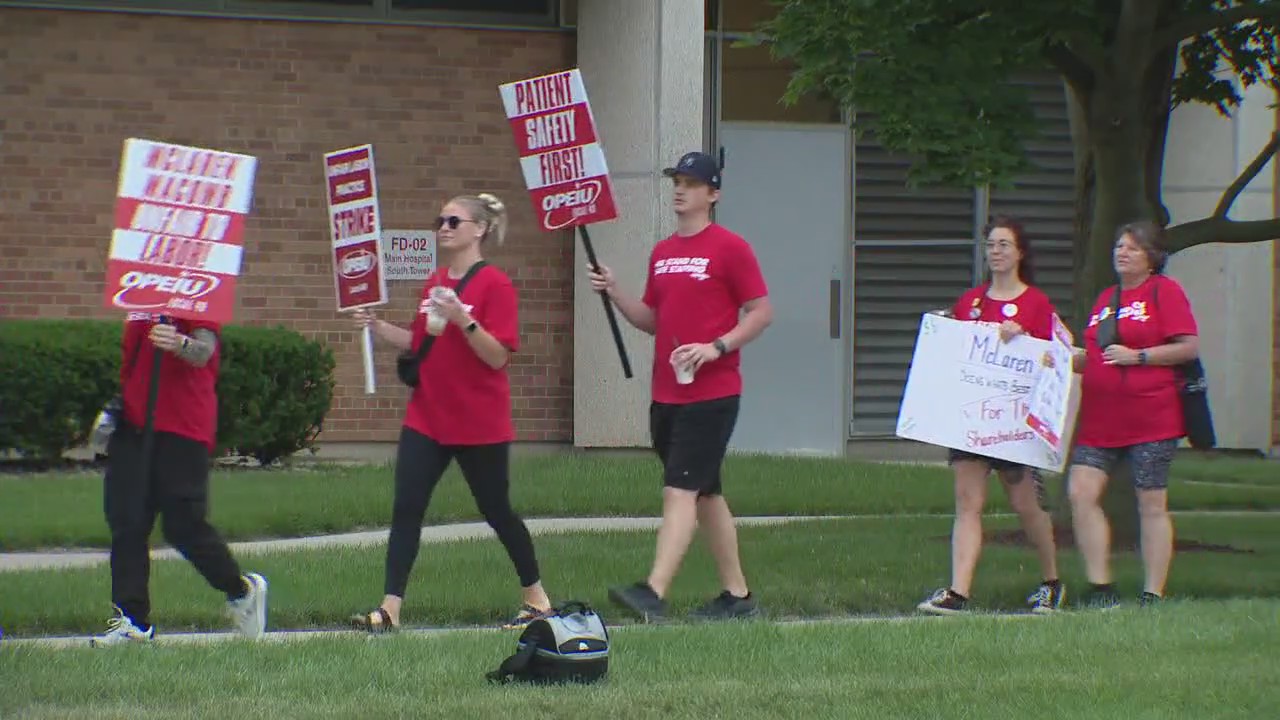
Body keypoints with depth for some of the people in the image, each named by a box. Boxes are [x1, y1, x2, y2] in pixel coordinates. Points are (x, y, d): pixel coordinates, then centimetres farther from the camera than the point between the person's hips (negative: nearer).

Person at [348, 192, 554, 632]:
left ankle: (537, 599, 24)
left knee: (496, 511, 7)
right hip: (427, 418, 6)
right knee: (405, 509, -5)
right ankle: (389, 609, -7)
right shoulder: (435, 283, 11)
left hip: (479, 424, -6)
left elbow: (498, 356, -17)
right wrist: (377, 326, 4)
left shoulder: (494, 285, -11)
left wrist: (464, 320, -31)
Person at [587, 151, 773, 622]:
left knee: (680, 491, -16)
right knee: (706, 494, 12)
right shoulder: (662, 253, 15)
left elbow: (761, 312, -7)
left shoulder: (730, 248, -7)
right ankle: (738, 596, 20)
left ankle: (653, 593, -25)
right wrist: (614, 293, 4)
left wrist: (717, 347, -19)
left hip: (712, 395, -8)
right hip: (666, 395, 8)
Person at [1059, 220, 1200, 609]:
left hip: (1151, 416, -6)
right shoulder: (1107, 298, 19)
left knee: (1151, 504, 0)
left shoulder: (1165, 291, -2)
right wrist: (1071, 359, 5)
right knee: (1081, 492, -8)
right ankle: (1100, 587, -2)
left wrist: (1137, 356, -14)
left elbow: (1190, 347, -10)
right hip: (1101, 419, 6)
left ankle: (1153, 594, 6)